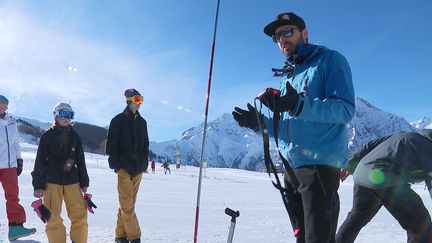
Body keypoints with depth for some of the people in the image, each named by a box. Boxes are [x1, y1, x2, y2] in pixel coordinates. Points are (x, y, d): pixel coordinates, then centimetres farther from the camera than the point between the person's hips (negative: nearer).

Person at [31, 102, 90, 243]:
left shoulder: (75, 137, 10)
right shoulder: (47, 136, 0)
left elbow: (81, 161, 14)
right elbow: (40, 162, -1)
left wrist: (84, 182, 13)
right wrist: (38, 185, -4)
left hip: (72, 181, 3)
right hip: (51, 181, -3)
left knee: (80, 214, -2)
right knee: (54, 218, 1)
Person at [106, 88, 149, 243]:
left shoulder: (142, 121, 15)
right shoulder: (118, 120, -1)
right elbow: (111, 144, -4)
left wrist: (145, 162, 12)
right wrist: (115, 164, -10)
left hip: (138, 168, 5)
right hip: (124, 167, -5)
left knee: (128, 203, 9)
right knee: (127, 204, -7)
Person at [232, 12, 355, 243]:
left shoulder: (330, 60, -1)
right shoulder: (286, 77, 21)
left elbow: (345, 109, -16)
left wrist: (298, 105, -28)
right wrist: (258, 122, 4)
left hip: (319, 164, -8)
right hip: (291, 166, 8)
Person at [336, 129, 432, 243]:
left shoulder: (402, 136, 28)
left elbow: (369, 146, 27)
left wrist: (348, 167, 34)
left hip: (361, 173, 7)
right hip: (382, 178, -7)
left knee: (357, 217, 29)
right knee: (420, 225, 5)